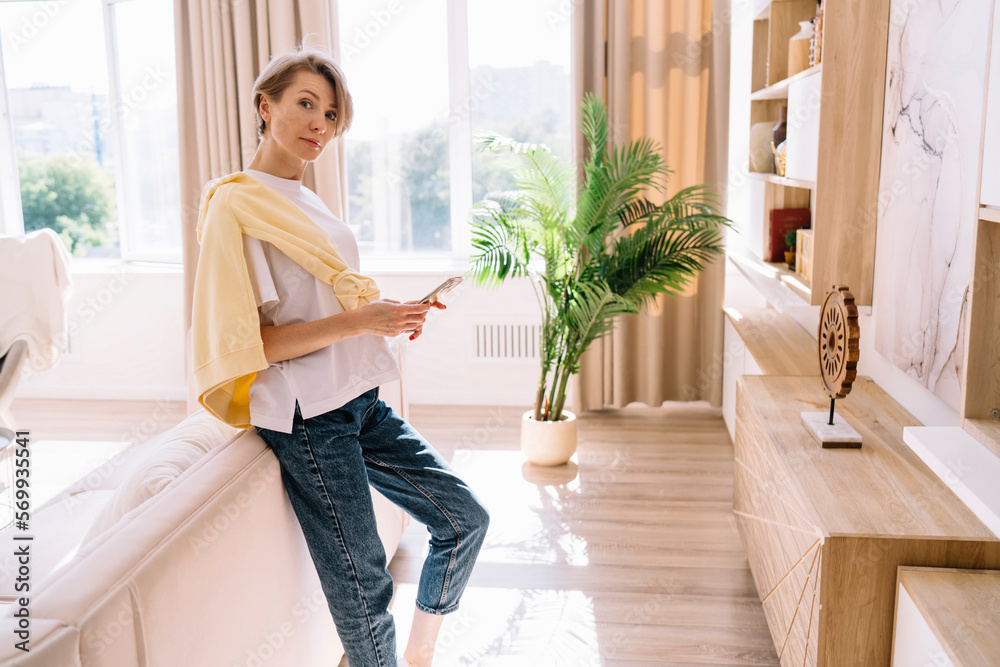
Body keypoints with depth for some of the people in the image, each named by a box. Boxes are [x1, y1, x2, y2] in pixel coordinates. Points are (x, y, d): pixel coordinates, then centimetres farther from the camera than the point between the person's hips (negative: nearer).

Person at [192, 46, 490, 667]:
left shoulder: (306, 200, 15)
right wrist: (356, 321, -21)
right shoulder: (235, 203, -10)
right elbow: (246, 343, -16)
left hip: (361, 402, 8)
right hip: (307, 416, -8)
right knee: (363, 585, -1)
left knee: (465, 519, 9)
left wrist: (390, 313, 4)